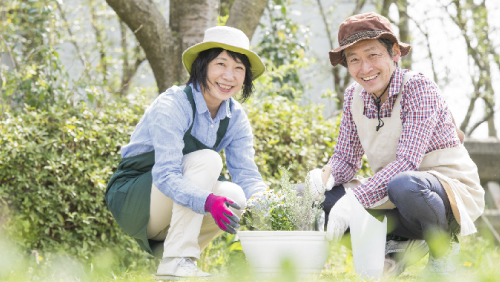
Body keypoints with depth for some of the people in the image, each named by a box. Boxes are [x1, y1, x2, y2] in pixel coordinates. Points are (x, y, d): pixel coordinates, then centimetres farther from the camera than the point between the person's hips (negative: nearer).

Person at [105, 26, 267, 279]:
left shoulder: (235, 118, -2)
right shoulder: (172, 106, -22)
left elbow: (247, 175, -8)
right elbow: (166, 175, -33)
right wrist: (209, 201, -51)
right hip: (132, 200, -6)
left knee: (236, 196, -20)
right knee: (207, 160, -27)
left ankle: (165, 247, 0)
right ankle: (175, 261, -28)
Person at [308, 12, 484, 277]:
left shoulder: (418, 87, -19)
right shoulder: (354, 96, 0)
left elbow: (407, 161, -28)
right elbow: (345, 156, 3)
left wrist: (355, 197, -37)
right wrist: (325, 177, -21)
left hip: (452, 189, -6)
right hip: (389, 192, 6)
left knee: (403, 185, -41)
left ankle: (443, 247, -9)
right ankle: (397, 245, -2)